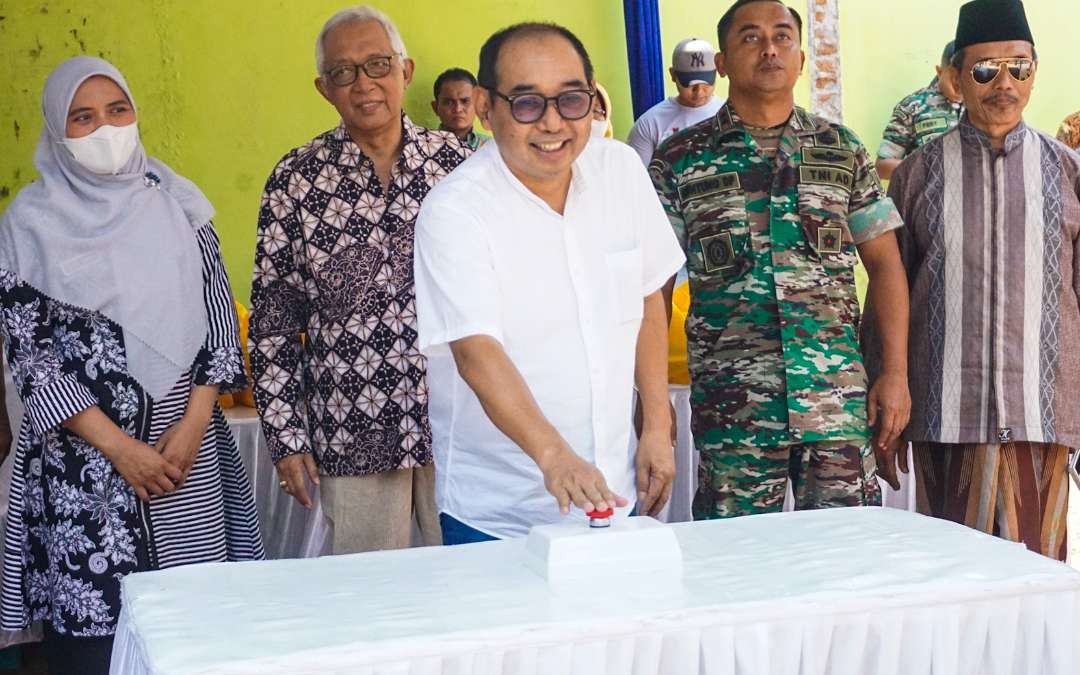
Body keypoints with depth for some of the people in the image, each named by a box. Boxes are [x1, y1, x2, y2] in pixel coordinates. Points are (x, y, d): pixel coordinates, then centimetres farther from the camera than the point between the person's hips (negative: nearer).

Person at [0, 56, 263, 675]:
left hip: (186, 445, 2)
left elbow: (219, 317, 6)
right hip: (81, 460, -2)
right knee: (91, 622, -3)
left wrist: (192, 426, -6)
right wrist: (119, 447, -10)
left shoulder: (177, 203, 7)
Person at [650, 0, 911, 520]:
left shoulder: (842, 150, 10)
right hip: (730, 406, -1)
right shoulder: (679, 160, 4)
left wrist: (895, 375, 2)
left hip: (839, 400, 2)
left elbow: (884, 263, 10)